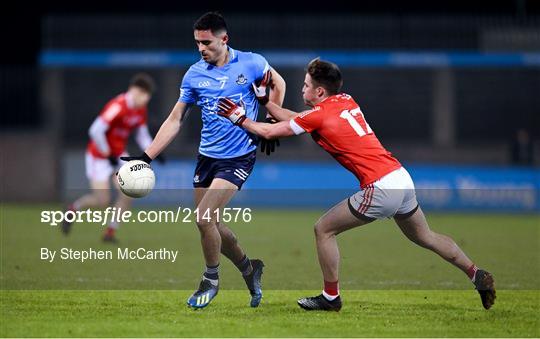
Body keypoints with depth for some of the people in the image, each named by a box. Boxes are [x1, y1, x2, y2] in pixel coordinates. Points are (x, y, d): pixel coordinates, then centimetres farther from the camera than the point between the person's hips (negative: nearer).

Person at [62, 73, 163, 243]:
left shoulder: (140, 109, 1)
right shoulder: (118, 107, -26)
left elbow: (142, 134, 12)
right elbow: (96, 131, -30)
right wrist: (108, 154, -20)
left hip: (118, 155, 7)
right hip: (99, 156, -7)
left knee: (128, 194, -9)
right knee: (102, 200, -10)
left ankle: (111, 232, 4)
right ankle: (74, 209, 19)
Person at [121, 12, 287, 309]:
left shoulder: (250, 63, -7)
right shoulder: (194, 75, 0)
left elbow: (278, 84, 12)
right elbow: (174, 121, 3)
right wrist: (146, 157, -4)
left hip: (239, 158, -5)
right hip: (207, 157, 5)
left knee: (203, 218, -17)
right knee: (211, 224, 6)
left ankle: (211, 280, 6)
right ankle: (249, 268, 31)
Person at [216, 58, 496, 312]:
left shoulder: (320, 114, -9)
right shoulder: (347, 102, 13)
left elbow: (270, 132, 1)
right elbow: (295, 119, 24)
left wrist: (240, 118, 14)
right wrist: (264, 100, 23)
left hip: (380, 189, -8)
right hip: (403, 179, 8)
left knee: (323, 229, 4)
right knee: (425, 237, 24)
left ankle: (331, 298, 12)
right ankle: (478, 277, 27)